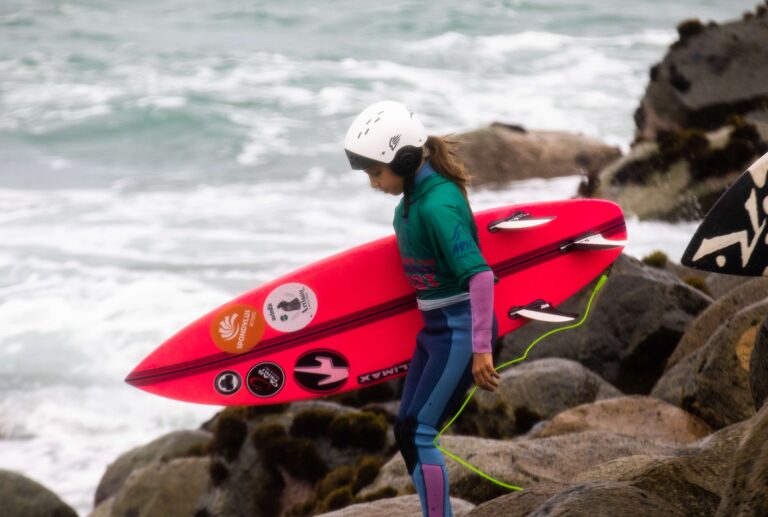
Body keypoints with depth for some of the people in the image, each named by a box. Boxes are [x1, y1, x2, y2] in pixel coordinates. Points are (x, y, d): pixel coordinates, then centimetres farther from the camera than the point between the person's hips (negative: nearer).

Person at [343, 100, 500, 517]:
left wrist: (481, 349, -31)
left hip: (461, 330, -10)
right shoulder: (413, 195, 4)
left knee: (417, 433, -11)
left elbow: (480, 275, -29)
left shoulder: (437, 205, -24)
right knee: (407, 431, 10)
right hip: (434, 327, 10)